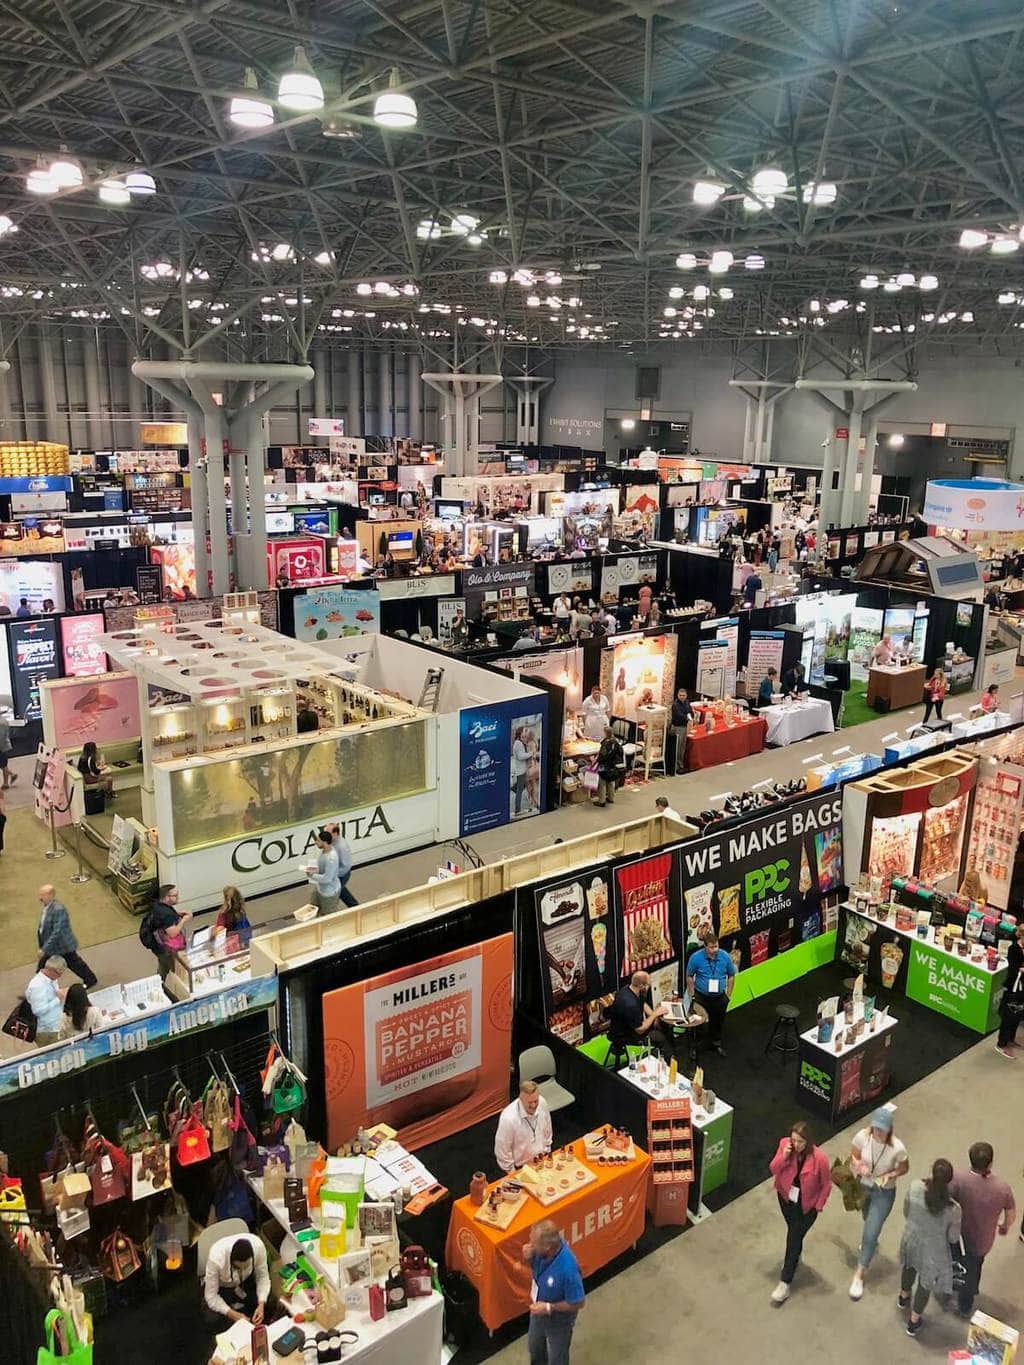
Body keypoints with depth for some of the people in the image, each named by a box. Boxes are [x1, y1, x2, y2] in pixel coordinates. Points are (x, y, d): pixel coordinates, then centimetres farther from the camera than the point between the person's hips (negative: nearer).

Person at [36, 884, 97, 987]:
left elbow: (57, 932, -34)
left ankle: (90, 979, 34)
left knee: (74, 964, 12)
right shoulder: (47, 907, -2)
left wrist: (44, 949, -32)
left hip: (63, 946, -8)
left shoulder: (58, 909, -32)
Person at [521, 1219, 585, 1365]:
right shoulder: (542, 1249, -24)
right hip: (539, 1309, 6)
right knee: (534, 1346, 32)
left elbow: (578, 1303, -27)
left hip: (558, 1318, -6)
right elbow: (533, 1265, -2)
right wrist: (528, 1257, -25)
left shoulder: (568, 1269, -42)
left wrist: (549, 1308, -25)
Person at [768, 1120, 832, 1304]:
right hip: (786, 1199, 4)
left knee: (793, 1239, 4)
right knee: (793, 1232, 27)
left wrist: (818, 1206, -9)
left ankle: (785, 1283, 19)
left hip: (807, 1206, -4)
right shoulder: (785, 1144, -22)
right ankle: (795, 1257, 57)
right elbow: (773, 1170, -14)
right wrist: (783, 1157, -32)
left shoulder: (819, 1158, -31)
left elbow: (826, 1184, -14)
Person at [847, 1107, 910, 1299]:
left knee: (870, 1235, 0)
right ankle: (871, 1240, 66)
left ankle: (859, 1275, 20)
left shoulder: (897, 1148, -31)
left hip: (884, 1193, -3)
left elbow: (905, 1168, -10)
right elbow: (853, 1157, -11)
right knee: (868, 1218, 31)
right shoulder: (863, 1136, -26)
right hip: (862, 1186, 3)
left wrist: (890, 1175, -28)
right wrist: (858, 1166, -32)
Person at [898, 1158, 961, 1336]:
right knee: (925, 1284, 25)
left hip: (910, 1240, 3)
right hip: (932, 1250, -3)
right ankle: (913, 1322, 45)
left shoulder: (914, 1187, -26)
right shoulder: (953, 1209, -33)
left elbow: (906, 1213, -6)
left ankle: (903, 1297, 63)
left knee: (909, 1267, 35)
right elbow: (953, 1238, -15)